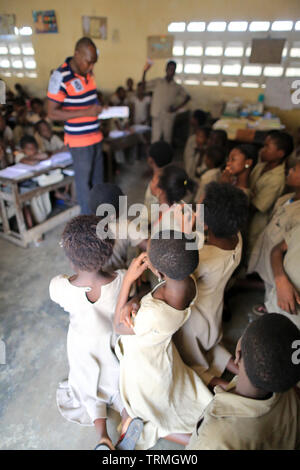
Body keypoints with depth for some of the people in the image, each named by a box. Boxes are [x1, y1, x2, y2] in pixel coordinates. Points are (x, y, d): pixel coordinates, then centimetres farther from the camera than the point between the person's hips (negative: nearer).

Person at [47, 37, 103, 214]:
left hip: (95, 135, 7)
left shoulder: (88, 73, 7)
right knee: (84, 180, 4)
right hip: (79, 140, -7)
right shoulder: (60, 77, -16)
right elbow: (52, 113, -17)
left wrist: (101, 108, 0)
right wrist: (87, 112, -23)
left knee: (98, 177, 17)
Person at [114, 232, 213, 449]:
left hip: (143, 364, -6)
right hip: (164, 351, 6)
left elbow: (119, 327, -25)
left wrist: (128, 280, -32)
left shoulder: (155, 315, -46)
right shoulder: (188, 282, -26)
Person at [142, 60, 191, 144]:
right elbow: (144, 85, 1)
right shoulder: (157, 82, 5)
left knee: (167, 137, 5)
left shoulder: (177, 87, 7)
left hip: (169, 116, 1)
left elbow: (187, 97, 12)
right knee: (156, 137, -3)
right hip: (157, 115, -1)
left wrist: (177, 108, 1)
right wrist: (145, 71, -13)